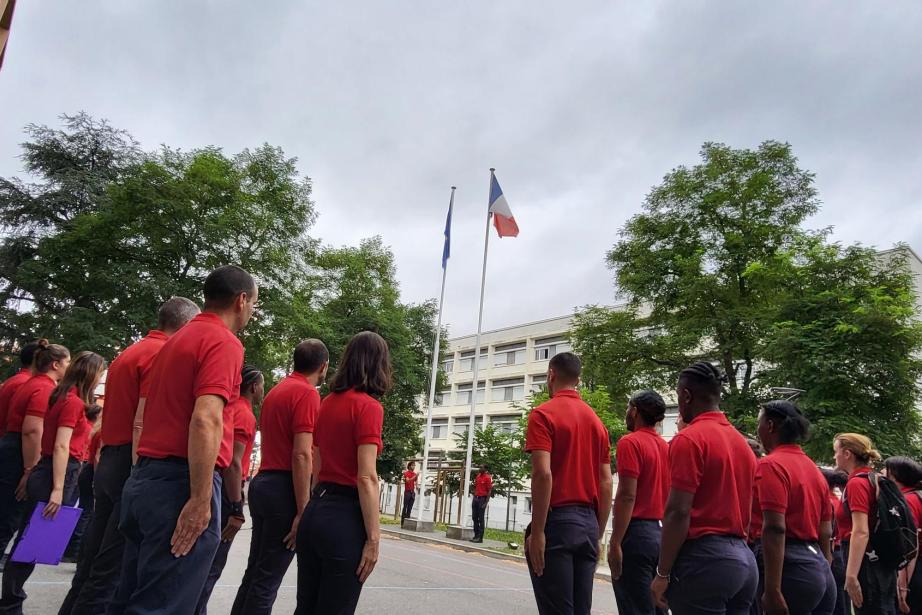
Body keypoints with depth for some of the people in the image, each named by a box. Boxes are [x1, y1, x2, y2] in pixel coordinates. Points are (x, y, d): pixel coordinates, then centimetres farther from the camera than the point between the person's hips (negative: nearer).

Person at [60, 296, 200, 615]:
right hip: (134, 466, -10)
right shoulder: (164, 354, -12)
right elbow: (143, 424, -20)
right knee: (110, 574, -3)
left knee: (92, 564, 16)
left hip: (108, 463, 10)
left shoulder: (130, 352, 19)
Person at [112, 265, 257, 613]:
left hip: (144, 477, 9)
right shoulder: (224, 342, -10)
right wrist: (201, 499, -22)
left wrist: (149, 472, 22)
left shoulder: (177, 340, 18)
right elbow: (206, 419, -22)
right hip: (180, 483, -9)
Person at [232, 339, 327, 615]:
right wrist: (303, 511, -19)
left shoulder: (276, 391, 16)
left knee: (255, 572, 16)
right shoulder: (307, 394, -12)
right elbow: (301, 456, -19)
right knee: (267, 580, -2)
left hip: (263, 483, 9)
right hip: (284, 489, -9)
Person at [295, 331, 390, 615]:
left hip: (315, 510, 7)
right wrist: (373, 538, -13)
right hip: (345, 516, -7)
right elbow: (366, 478, -17)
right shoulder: (368, 406, -12)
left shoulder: (328, 402, 10)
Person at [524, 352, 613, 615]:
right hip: (588, 523, 7)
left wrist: (537, 531, -15)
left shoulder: (544, 414, -7)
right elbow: (606, 484, 12)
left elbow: (542, 474, -18)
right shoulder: (597, 421, 13)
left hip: (556, 520, -6)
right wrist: (597, 534, 17)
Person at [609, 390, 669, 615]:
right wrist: (662, 528, 20)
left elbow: (627, 496, -18)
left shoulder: (630, 443, -11)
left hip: (636, 532, -8)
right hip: (660, 533, 8)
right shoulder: (666, 447, 12)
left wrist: (615, 543, -16)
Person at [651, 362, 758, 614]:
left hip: (705, 558, -8)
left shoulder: (689, 439, -11)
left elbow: (678, 512, -16)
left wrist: (663, 573, -10)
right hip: (744, 558, 8)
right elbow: (744, 510, 15)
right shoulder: (743, 442, 13)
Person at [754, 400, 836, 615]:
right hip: (821, 569, 9)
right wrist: (821, 570, 23)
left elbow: (775, 529, -19)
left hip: (793, 568, -8)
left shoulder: (771, 465, -11)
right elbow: (826, 531, 17)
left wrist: (772, 590, -21)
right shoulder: (813, 468, 14)